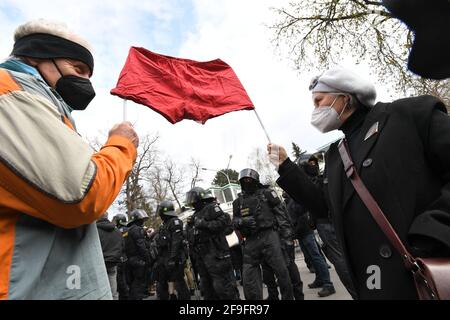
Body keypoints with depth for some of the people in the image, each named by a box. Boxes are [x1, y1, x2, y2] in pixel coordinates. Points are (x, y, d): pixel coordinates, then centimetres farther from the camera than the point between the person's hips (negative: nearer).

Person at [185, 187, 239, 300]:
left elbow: (223, 222, -18)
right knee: (206, 287, 15)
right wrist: (190, 225, 5)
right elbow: (190, 235, 24)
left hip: (215, 253, -9)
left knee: (222, 284, -7)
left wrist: (203, 224, -19)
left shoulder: (212, 207, -4)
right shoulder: (196, 215, 20)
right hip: (201, 256, 9)